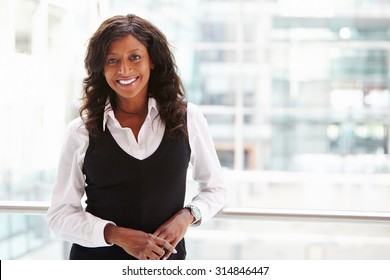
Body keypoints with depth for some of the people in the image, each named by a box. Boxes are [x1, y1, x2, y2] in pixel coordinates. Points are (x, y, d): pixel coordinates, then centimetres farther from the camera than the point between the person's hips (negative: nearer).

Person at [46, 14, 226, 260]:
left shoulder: (188, 118, -4)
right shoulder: (82, 131, -6)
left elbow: (215, 189, 7)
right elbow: (60, 215, -4)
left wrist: (187, 216, -11)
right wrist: (116, 235, -18)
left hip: (166, 260, 1)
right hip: (96, 258, -1)